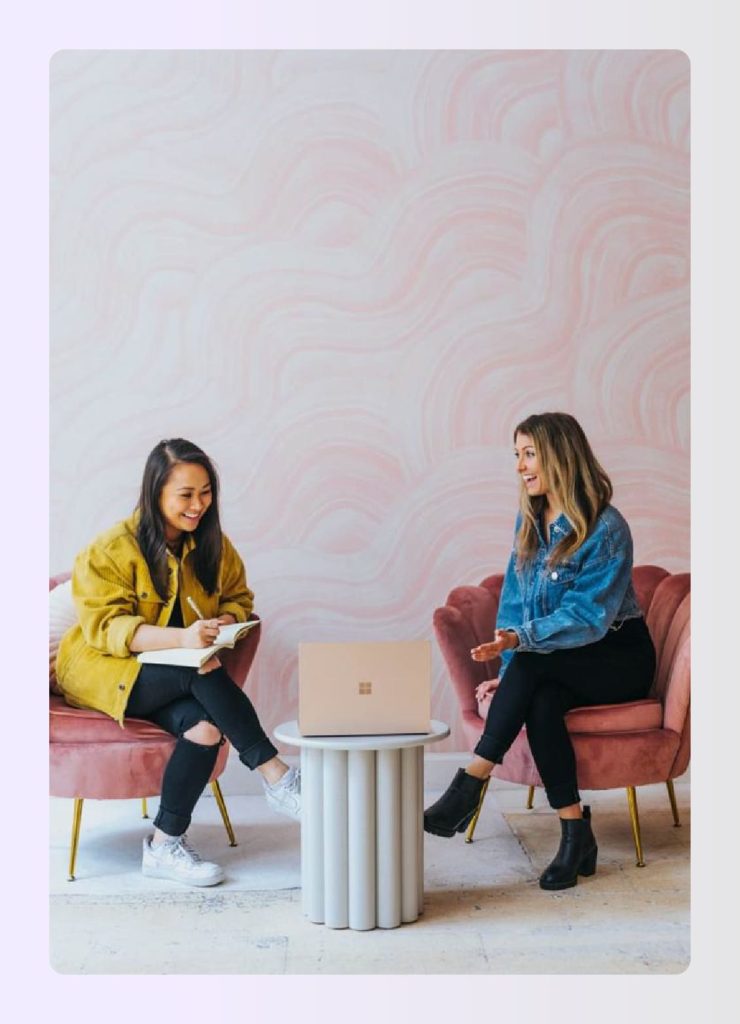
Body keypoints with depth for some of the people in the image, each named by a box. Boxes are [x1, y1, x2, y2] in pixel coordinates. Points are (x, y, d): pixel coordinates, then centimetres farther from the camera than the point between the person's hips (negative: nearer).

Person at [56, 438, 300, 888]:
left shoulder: (214, 546, 4)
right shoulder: (111, 550, -13)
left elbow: (239, 598, 14)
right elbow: (105, 626, -20)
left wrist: (225, 622, -13)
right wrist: (180, 637, -36)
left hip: (178, 674, 5)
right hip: (102, 670, -5)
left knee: (205, 727, -30)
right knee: (205, 674, -33)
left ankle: (165, 844, -17)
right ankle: (276, 777, -24)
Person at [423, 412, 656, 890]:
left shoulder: (607, 528, -16)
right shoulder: (529, 521, 6)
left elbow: (587, 617, -22)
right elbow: (514, 600, 7)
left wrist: (518, 640, -35)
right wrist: (508, 671, -6)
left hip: (618, 657, -5)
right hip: (555, 666, 5)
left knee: (533, 664, -34)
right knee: (540, 702, -31)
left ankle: (470, 784, -32)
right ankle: (576, 833, -26)